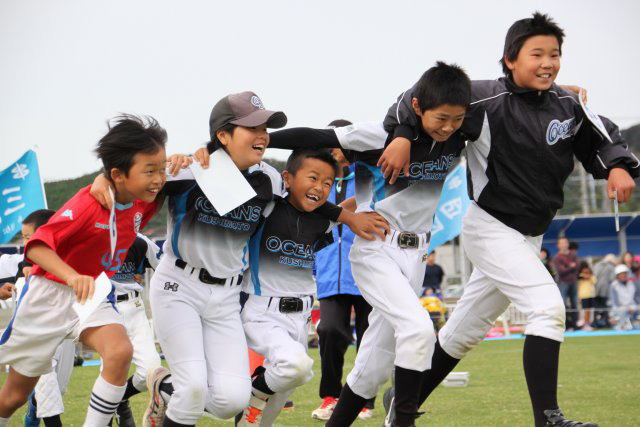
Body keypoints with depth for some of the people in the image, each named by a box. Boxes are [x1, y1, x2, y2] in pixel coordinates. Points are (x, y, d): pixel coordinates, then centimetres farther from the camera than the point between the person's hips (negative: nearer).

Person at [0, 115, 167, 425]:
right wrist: (73, 277, -53)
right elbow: (36, 247, -33)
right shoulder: (89, 202, -26)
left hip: (93, 295, 4)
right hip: (50, 294, -4)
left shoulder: (144, 202, -7)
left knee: (120, 352, -28)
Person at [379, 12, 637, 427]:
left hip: (529, 235, 7)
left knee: (466, 331, 16)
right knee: (548, 307, -23)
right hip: (490, 226, -7)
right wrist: (403, 135, -24)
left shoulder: (568, 106, 0)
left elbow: (603, 139, 11)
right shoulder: (488, 98, -17)